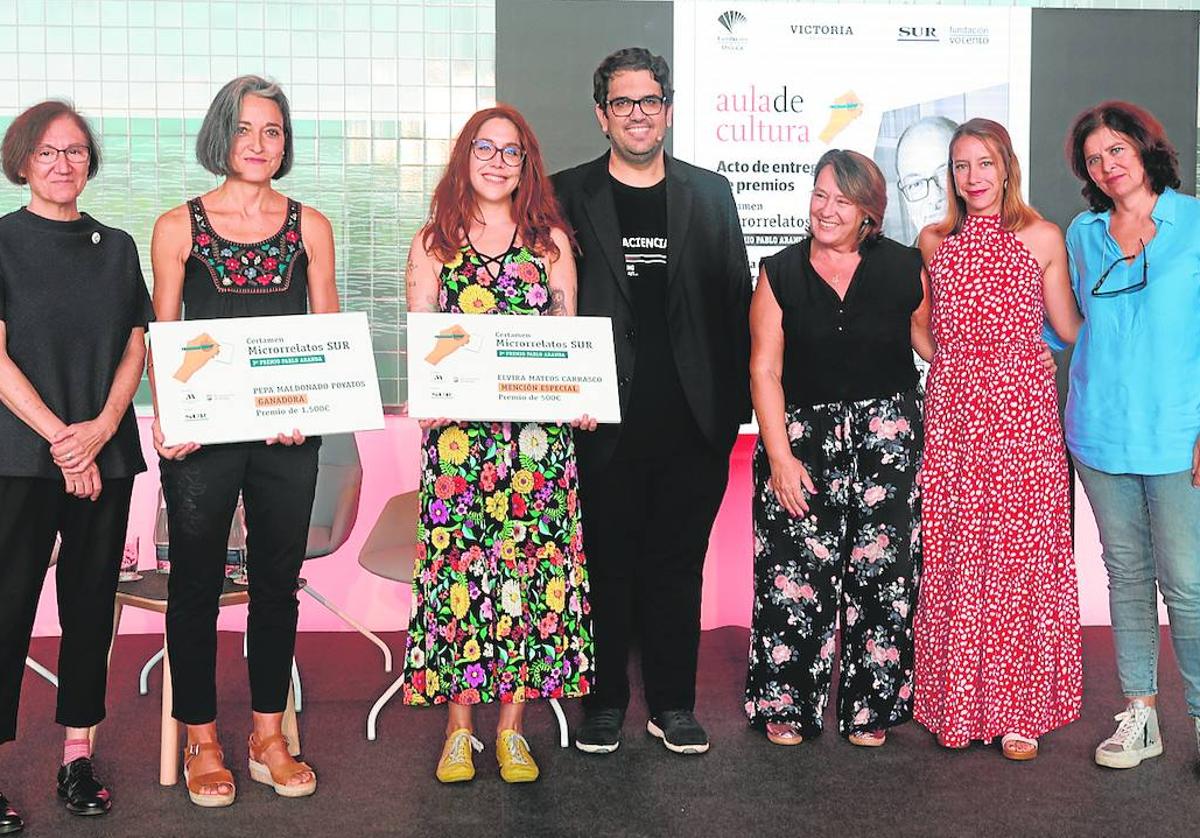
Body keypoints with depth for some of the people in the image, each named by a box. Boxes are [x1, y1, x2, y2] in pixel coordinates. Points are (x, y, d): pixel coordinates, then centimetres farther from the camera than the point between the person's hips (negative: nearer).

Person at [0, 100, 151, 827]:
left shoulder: (117, 247, 11)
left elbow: (136, 347, 7)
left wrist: (102, 428, -9)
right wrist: (60, 439, -14)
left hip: (106, 456, 4)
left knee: (92, 602, 7)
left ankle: (79, 755, 17)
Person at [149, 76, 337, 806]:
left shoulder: (310, 226, 6)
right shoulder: (179, 227, 2)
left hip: (288, 436, 2)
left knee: (278, 581, 10)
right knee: (197, 583, 6)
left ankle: (269, 738, 23)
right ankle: (202, 741, 20)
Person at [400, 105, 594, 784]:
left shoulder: (551, 241, 10)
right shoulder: (434, 243, 10)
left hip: (538, 431, 1)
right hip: (458, 432, 0)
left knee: (532, 561, 0)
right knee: (457, 564, -2)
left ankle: (513, 726, 11)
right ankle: (460, 728, 10)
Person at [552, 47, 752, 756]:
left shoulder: (710, 194, 10)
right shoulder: (567, 196, 3)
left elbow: (735, 301, 10)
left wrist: (735, 403, 4)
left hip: (691, 420, 2)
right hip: (604, 421, -1)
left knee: (678, 563, 9)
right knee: (606, 562, 6)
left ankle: (674, 703, 21)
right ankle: (605, 703, 20)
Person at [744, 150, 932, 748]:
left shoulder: (903, 269, 3)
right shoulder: (780, 273, 2)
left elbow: (932, 343, 14)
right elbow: (765, 370, -2)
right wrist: (780, 456, -8)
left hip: (887, 435, 1)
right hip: (802, 435, 0)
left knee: (881, 572, 1)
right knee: (795, 573, -3)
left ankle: (869, 709, 16)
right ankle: (786, 707, 12)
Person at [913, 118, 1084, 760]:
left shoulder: (1042, 238, 6)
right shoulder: (935, 243, 12)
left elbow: (1069, 328, 9)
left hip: (1022, 409, -2)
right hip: (952, 410, 2)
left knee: (1020, 555, -2)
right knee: (952, 557, 1)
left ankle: (1018, 710, 7)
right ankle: (958, 704, 11)